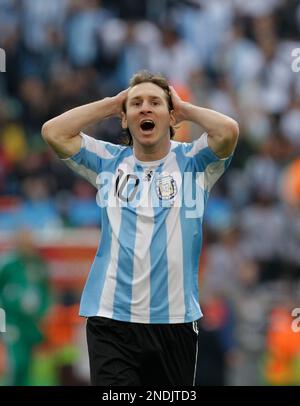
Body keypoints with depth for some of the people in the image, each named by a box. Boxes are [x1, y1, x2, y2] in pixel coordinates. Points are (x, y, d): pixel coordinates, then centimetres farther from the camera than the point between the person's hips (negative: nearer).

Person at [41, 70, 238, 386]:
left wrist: (184, 108, 2)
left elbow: (228, 131, -14)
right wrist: (112, 103, 6)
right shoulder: (109, 162, 10)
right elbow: (53, 132, 0)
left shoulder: (192, 161, 5)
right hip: (111, 318, 0)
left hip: (175, 318, 0)